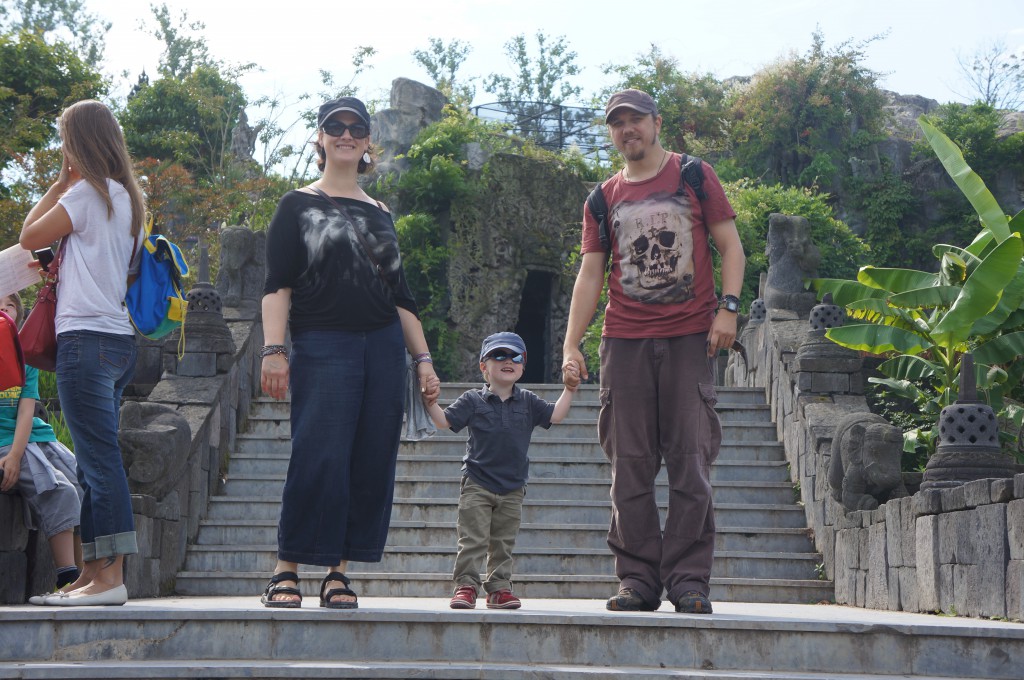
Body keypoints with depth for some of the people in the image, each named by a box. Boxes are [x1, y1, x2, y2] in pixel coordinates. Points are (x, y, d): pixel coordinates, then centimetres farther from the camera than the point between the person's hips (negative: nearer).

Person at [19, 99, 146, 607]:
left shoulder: (88, 191, -7)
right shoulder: (125, 197, 19)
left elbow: (30, 237, -1)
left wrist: (59, 183, 7)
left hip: (86, 337, -9)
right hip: (117, 339, 9)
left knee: (100, 458, -12)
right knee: (95, 462, 9)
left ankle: (111, 576, -15)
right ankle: (91, 575, 11)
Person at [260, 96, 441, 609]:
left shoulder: (380, 215, 19)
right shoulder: (298, 206, 7)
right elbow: (277, 285, -1)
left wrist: (423, 359, 13)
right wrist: (273, 349, -13)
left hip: (383, 347, 4)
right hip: (320, 347, -4)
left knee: (372, 463, -1)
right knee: (318, 459, -13)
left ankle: (338, 572, 7)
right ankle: (286, 571, -2)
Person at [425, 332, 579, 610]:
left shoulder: (527, 402, 8)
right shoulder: (473, 401, 0)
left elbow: (555, 415, 4)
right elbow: (445, 421, -4)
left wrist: (569, 390, -4)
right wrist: (431, 403, -19)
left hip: (512, 489, 3)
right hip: (477, 484, -3)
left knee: (503, 543, 9)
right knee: (473, 540, -5)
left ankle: (499, 588, 15)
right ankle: (466, 585, -1)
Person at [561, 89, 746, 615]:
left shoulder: (695, 176, 9)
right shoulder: (604, 197, 15)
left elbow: (730, 245, 6)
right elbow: (590, 275, 12)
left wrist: (728, 307, -8)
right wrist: (571, 344, 3)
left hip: (689, 338, -2)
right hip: (625, 342, 2)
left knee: (690, 462, -5)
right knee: (630, 467, 1)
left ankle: (688, 579, 0)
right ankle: (638, 580, 6)